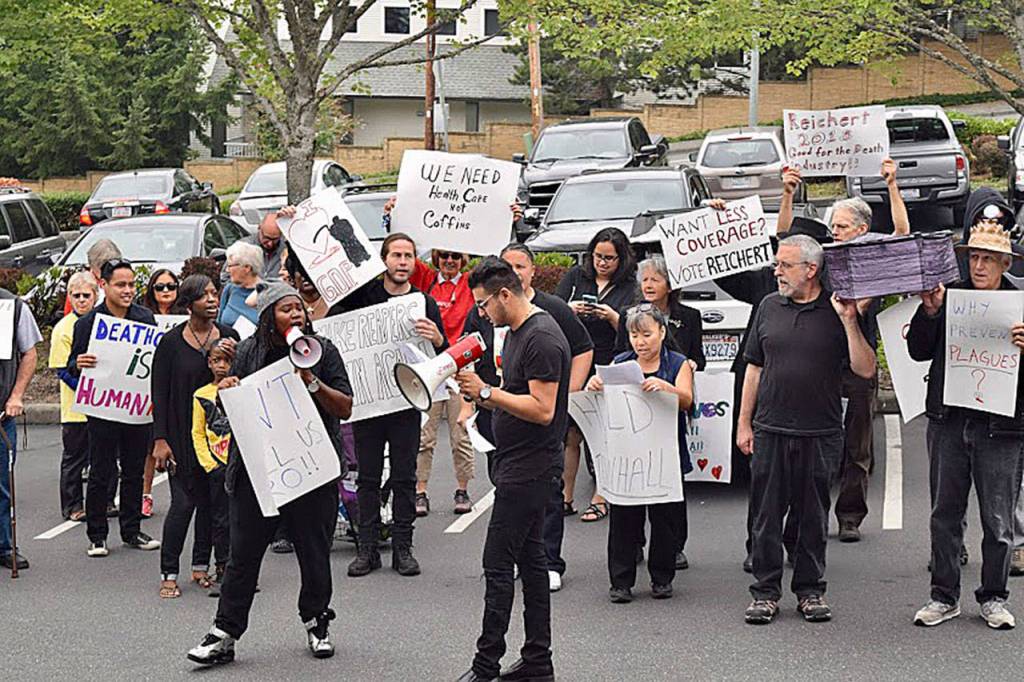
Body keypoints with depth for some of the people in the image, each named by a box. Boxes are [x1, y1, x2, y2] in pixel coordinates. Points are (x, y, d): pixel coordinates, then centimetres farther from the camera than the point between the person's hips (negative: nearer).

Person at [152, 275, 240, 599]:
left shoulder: (230, 336, 5)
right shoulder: (171, 342, -5)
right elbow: (159, 393, -5)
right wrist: (160, 439, -10)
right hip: (183, 434, -4)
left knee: (213, 499, 7)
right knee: (184, 502, -7)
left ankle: (201, 566, 20)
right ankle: (169, 573, 2)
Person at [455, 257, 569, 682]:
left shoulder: (542, 339, -18)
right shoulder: (515, 332, 15)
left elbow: (542, 409, -23)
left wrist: (486, 391, -20)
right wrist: (477, 393, 6)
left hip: (530, 467, -11)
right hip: (518, 464, 11)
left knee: (498, 563, -8)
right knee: (530, 559, 12)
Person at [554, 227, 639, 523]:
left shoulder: (629, 288, 4)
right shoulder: (576, 276, 9)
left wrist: (612, 317, -18)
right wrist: (570, 309, -13)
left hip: (608, 372, -2)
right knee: (569, 435, 1)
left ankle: (600, 500, 8)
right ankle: (565, 498, 9)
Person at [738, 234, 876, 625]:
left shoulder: (839, 312, -1)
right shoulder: (769, 307, 8)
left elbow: (866, 370, -8)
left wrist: (849, 321, -17)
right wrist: (744, 423, 11)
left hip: (820, 435, -2)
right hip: (770, 432, 2)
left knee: (813, 517, 7)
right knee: (766, 515, 4)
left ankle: (810, 590, 18)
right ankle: (766, 592, 12)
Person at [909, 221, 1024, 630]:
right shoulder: (949, 297, 6)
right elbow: (919, 352, 6)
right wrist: (929, 311, -8)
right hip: (949, 422, 2)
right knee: (945, 515, 8)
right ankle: (944, 596, 19)